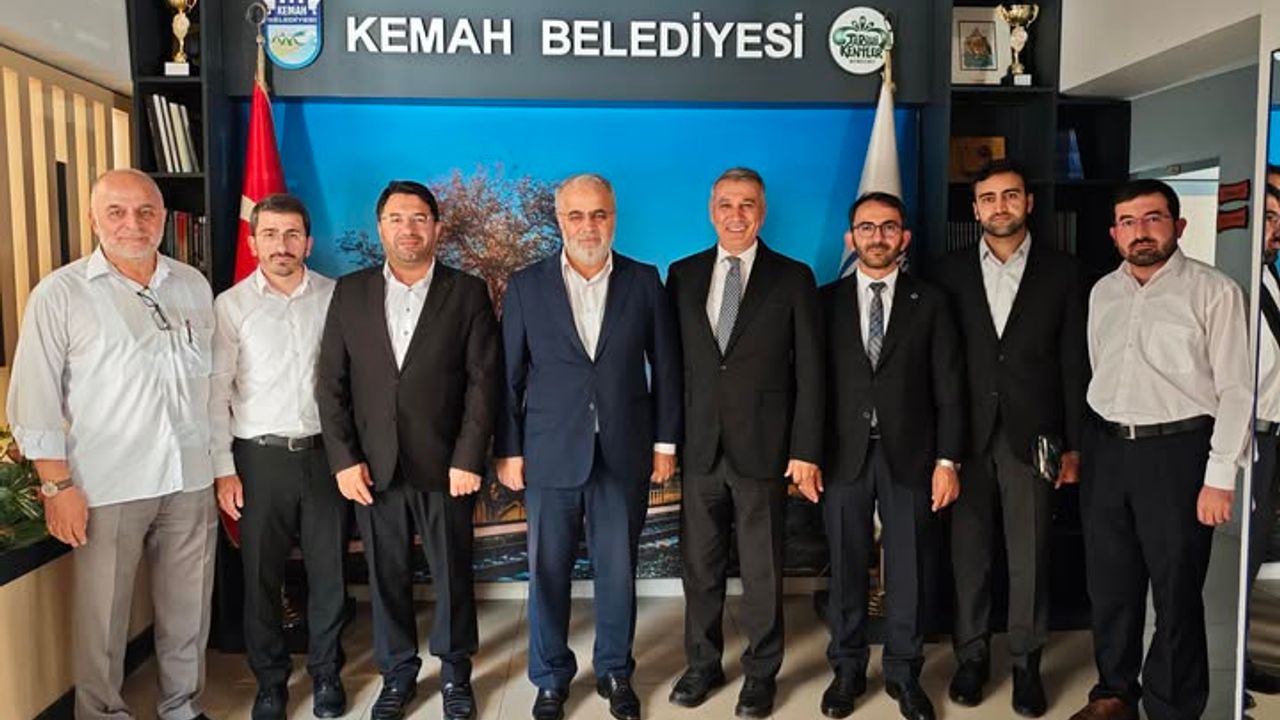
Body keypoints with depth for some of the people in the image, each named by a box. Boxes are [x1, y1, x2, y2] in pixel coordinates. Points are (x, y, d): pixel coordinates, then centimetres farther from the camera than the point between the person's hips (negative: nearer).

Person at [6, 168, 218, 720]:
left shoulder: (193, 285, 7)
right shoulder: (60, 293, -4)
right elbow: (35, 400, -4)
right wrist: (58, 486, -8)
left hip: (191, 482, 4)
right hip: (106, 488, -3)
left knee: (188, 612, 15)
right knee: (101, 619, 8)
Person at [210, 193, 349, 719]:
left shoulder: (334, 297, 2)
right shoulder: (232, 304, -1)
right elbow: (217, 391, -2)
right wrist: (224, 469, -4)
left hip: (324, 452, 1)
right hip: (260, 457, -1)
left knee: (328, 570, 9)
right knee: (261, 576, 10)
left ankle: (326, 673, 28)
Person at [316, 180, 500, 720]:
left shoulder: (467, 293, 0)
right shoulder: (350, 292, 6)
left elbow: (484, 381, -5)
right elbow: (331, 382, 4)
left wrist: (468, 459, -11)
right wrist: (343, 459, -3)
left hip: (444, 466, -1)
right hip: (372, 468, 2)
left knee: (452, 574, 9)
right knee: (386, 576, 11)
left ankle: (454, 672, 29)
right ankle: (397, 673, 31)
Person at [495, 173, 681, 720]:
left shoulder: (643, 281, 2)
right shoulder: (526, 285, 1)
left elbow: (665, 366, 5)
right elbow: (509, 376, 2)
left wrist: (665, 442, 3)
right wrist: (508, 450, -1)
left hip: (624, 455, 0)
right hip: (550, 455, 0)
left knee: (618, 572, 11)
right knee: (547, 573, 10)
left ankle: (615, 672, 31)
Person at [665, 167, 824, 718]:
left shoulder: (793, 278, -1)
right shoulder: (683, 275, 7)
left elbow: (810, 372, -3)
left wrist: (805, 449, -8)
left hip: (763, 446, -2)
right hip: (699, 445, 3)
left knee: (762, 570, 9)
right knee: (699, 565, 12)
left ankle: (761, 672, 26)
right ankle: (702, 664, 30)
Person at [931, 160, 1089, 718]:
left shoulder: (1062, 272, 4)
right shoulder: (951, 272, 5)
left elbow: (1075, 363, 3)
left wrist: (1074, 445, 0)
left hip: (1032, 434, 0)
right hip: (966, 434, 1)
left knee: (1030, 555, 5)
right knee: (968, 551, 8)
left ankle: (1026, 661, 21)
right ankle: (972, 654, 22)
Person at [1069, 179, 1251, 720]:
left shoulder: (1214, 292, -6)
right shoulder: (1102, 293, 10)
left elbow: (1236, 390, -8)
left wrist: (1220, 477, -12)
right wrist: (1092, 448, 12)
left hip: (1177, 451, -5)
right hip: (1105, 450, 5)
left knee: (1176, 592, 6)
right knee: (1109, 584, 14)